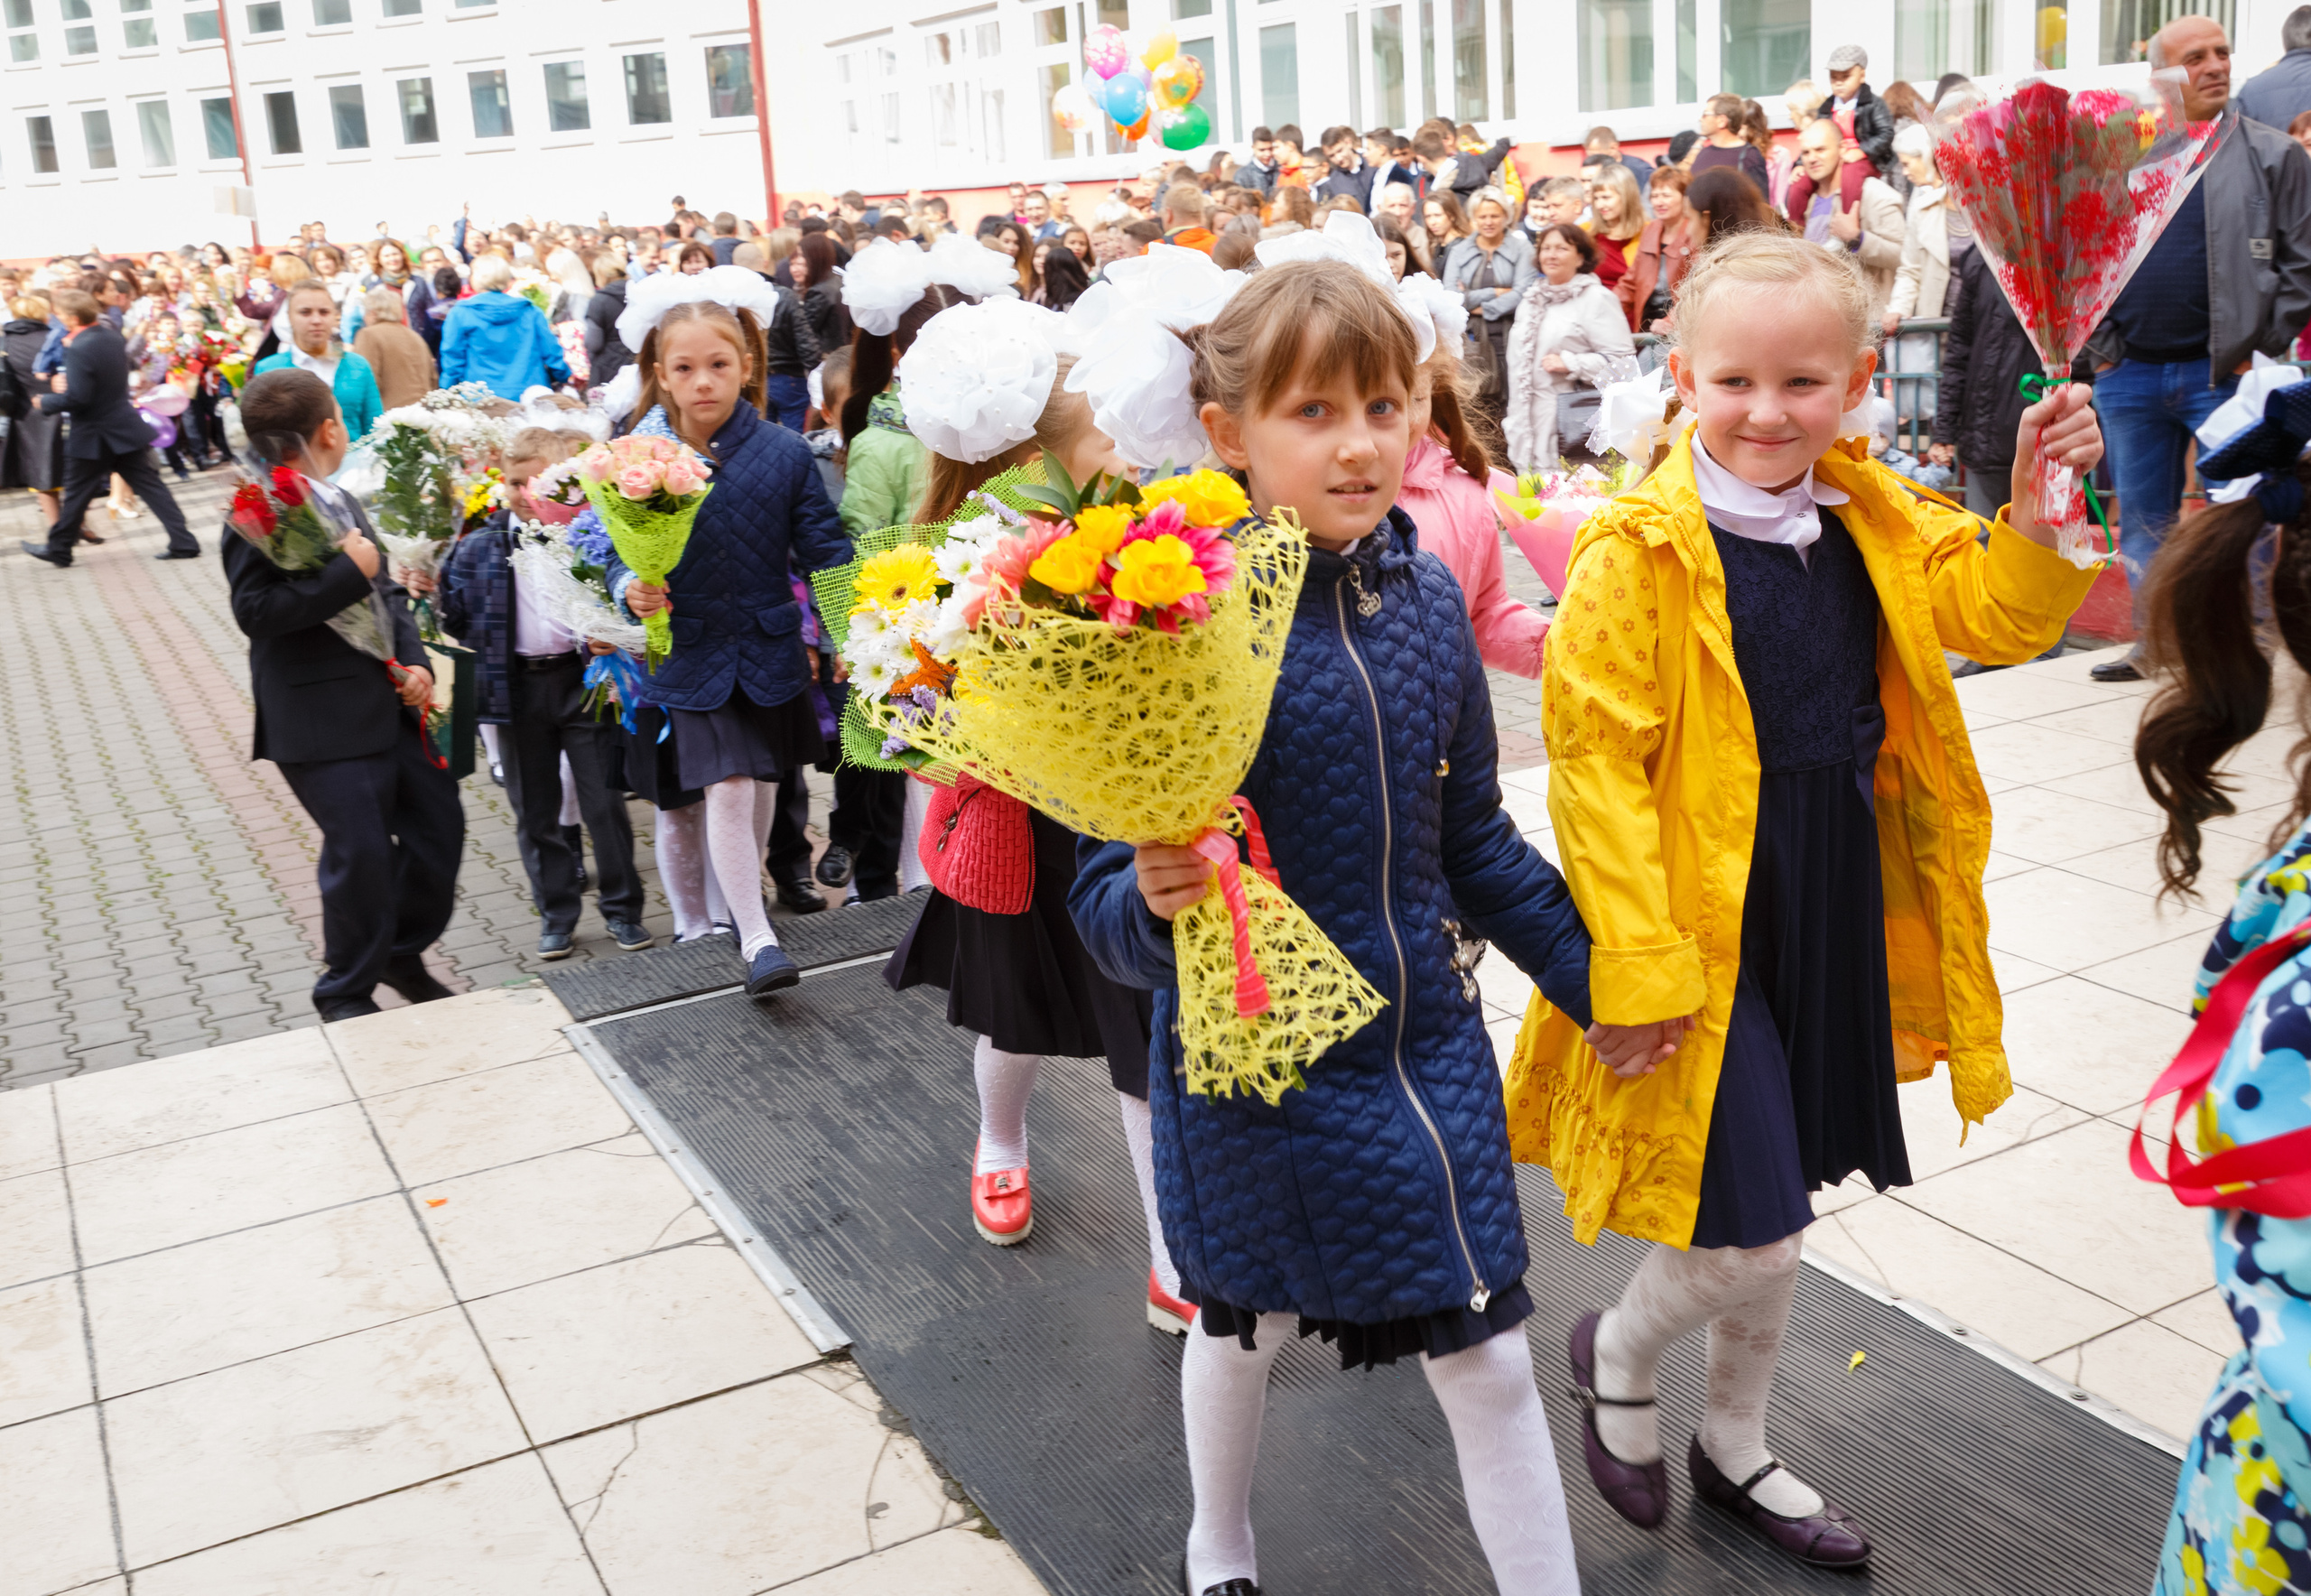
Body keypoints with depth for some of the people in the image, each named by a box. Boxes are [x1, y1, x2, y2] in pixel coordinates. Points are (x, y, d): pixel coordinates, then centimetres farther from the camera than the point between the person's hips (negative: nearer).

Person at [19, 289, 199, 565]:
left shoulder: (79, 349, -22)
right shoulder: (113, 337, 4)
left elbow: (76, 399, -24)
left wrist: (44, 401, -8)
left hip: (93, 436, -6)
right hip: (126, 427, 7)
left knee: (77, 494, 8)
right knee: (149, 485, 6)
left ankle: (58, 549, 23)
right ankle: (183, 542, 1)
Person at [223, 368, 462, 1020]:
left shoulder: (342, 503, 15)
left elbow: (388, 592, 19)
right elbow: (254, 610, -23)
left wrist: (415, 661, 3)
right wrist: (349, 571, -22)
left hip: (389, 705, 9)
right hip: (324, 721, -8)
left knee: (438, 825, 13)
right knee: (360, 852, -3)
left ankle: (403, 953, 34)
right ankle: (346, 992, 18)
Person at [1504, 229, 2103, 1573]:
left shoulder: (1873, 524, 3)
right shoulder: (1642, 551, -17)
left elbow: (1997, 619, 14)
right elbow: (1594, 762, -19)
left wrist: (2042, 494, -5)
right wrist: (1637, 960, -21)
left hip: (1836, 915, 7)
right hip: (1707, 924, -6)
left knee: (1773, 1223, 19)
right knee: (1755, 1238, -7)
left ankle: (1736, 1448, 42)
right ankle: (1619, 1354, 27)